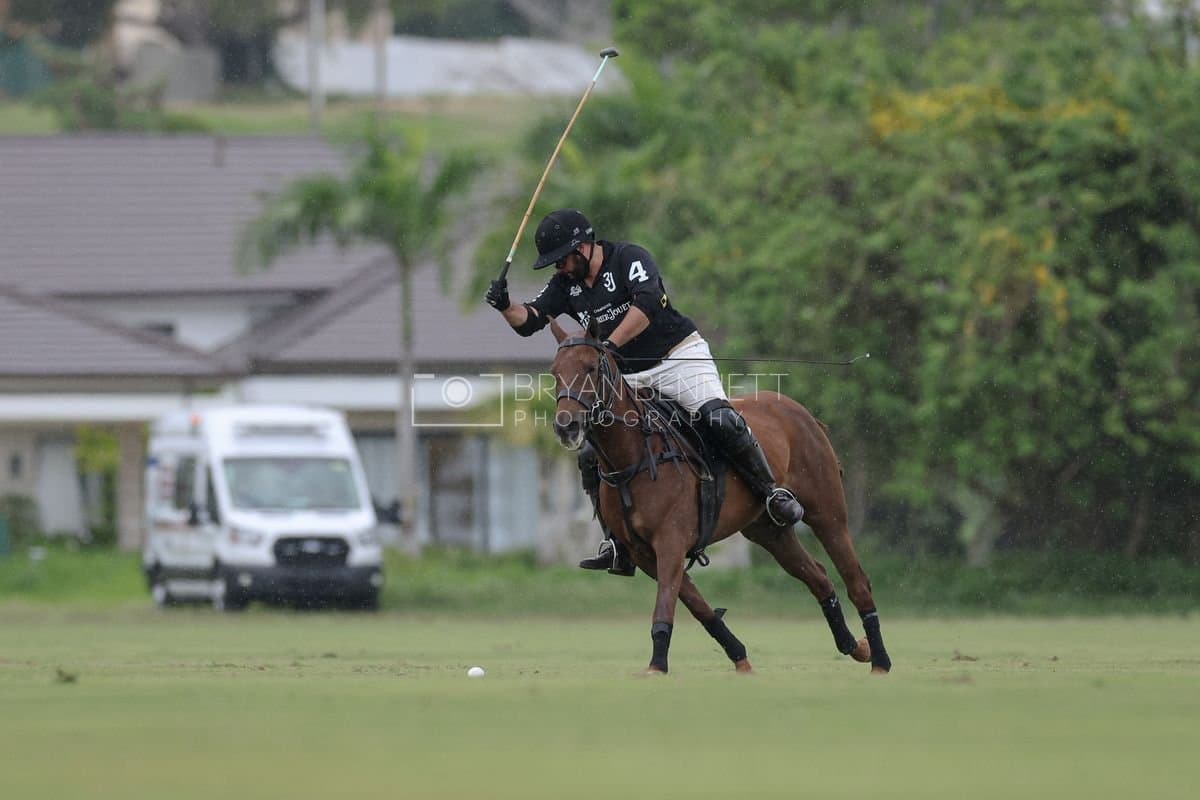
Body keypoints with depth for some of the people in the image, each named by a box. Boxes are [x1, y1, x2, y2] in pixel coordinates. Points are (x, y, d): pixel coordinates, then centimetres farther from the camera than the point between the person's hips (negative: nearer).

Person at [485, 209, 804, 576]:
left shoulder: (629, 257, -15)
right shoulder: (566, 284, 6)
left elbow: (647, 303, -31)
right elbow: (529, 321, 2)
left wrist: (608, 345, -39)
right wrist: (505, 306, -20)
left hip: (680, 356, -6)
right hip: (629, 378, 6)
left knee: (720, 420, -28)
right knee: (592, 456, -5)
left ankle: (772, 493, -13)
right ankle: (618, 547, 2)